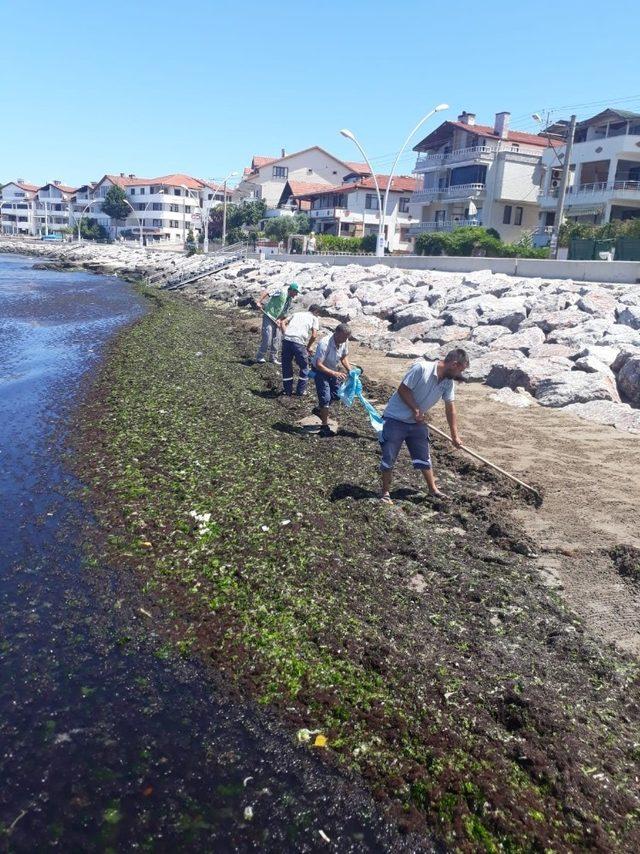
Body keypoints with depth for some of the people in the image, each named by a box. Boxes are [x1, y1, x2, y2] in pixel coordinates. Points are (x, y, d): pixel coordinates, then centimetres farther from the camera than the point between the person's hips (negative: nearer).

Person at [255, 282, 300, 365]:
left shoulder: (290, 299, 9)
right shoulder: (282, 292, -15)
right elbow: (266, 292, -21)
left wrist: (279, 319, -3)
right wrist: (259, 301, -31)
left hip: (277, 320, 8)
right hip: (269, 317, -8)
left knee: (277, 339, 7)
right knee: (267, 338, -10)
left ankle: (273, 357, 19)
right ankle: (260, 357, 2)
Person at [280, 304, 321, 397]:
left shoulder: (297, 313, 29)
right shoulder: (315, 318, 17)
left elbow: (283, 322, 16)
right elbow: (314, 335, 3)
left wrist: (285, 335, 15)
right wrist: (308, 347, 15)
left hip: (286, 339, 4)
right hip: (299, 341, -4)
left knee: (286, 366, 20)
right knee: (304, 367, 16)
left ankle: (288, 391, 25)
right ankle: (300, 391, 20)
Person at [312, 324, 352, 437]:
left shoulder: (344, 342, -15)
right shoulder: (324, 344, -35)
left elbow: (344, 358, 3)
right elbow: (318, 365, -36)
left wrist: (350, 371, -12)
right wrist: (335, 373, -44)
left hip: (333, 370, 7)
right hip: (320, 370, -7)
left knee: (335, 395, 12)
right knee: (325, 397, -11)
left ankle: (319, 410, 38)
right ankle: (325, 426, 0)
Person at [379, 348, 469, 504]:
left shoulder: (448, 382, -2)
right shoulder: (421, 368, -24)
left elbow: (450, 408, 7)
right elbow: (403, 390, -20)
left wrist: (455, 435, 10)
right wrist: (416, 410, -21)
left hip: (417, 423, 7)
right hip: (395, 419, -6)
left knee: (424, 457, 12)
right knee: (389, 458, -1)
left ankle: (433, 489, 27)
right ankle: (385, 493, 15)